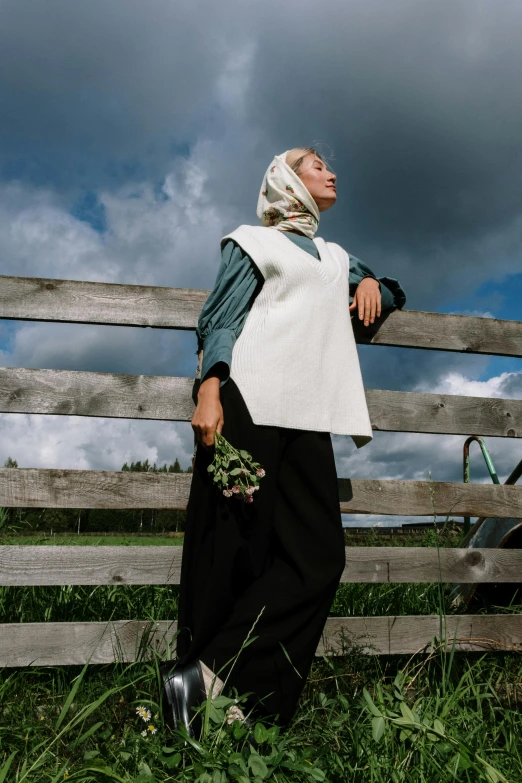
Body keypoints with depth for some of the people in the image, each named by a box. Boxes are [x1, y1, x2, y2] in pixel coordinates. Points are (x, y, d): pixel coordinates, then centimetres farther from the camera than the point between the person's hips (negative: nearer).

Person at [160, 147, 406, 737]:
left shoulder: (336, 257, 32)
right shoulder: (253, 241, 15)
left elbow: (393, 293, 46)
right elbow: (220, 320, 2)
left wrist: (373, 283, 21)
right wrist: (209, 391, -15)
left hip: (309, 419, 6)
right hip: (249, 403, -5)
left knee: (319, 557, -9)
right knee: (232, 551, -9)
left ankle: (208, 679, -7)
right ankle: (202, 685, -1)